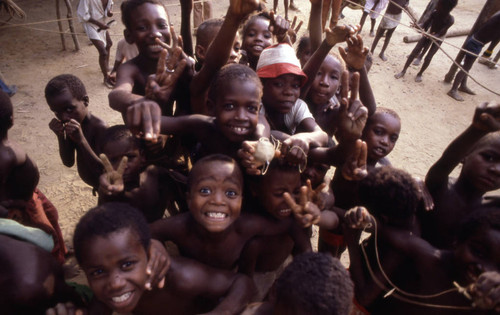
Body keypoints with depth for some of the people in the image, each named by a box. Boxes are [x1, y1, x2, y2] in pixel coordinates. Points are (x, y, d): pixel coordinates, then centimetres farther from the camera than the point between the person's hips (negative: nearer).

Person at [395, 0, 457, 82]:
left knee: (428, 58, -7)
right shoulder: (434, 13, -22)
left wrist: (432, 36, -54)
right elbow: (425, 25, -19)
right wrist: (418, 26, -39)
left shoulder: (450, 20, -31)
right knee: (414, 52, -6)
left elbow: (438, 34, -34)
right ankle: (403, 71, 1)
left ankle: (419, 74, 14)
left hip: (438, 38, -3)